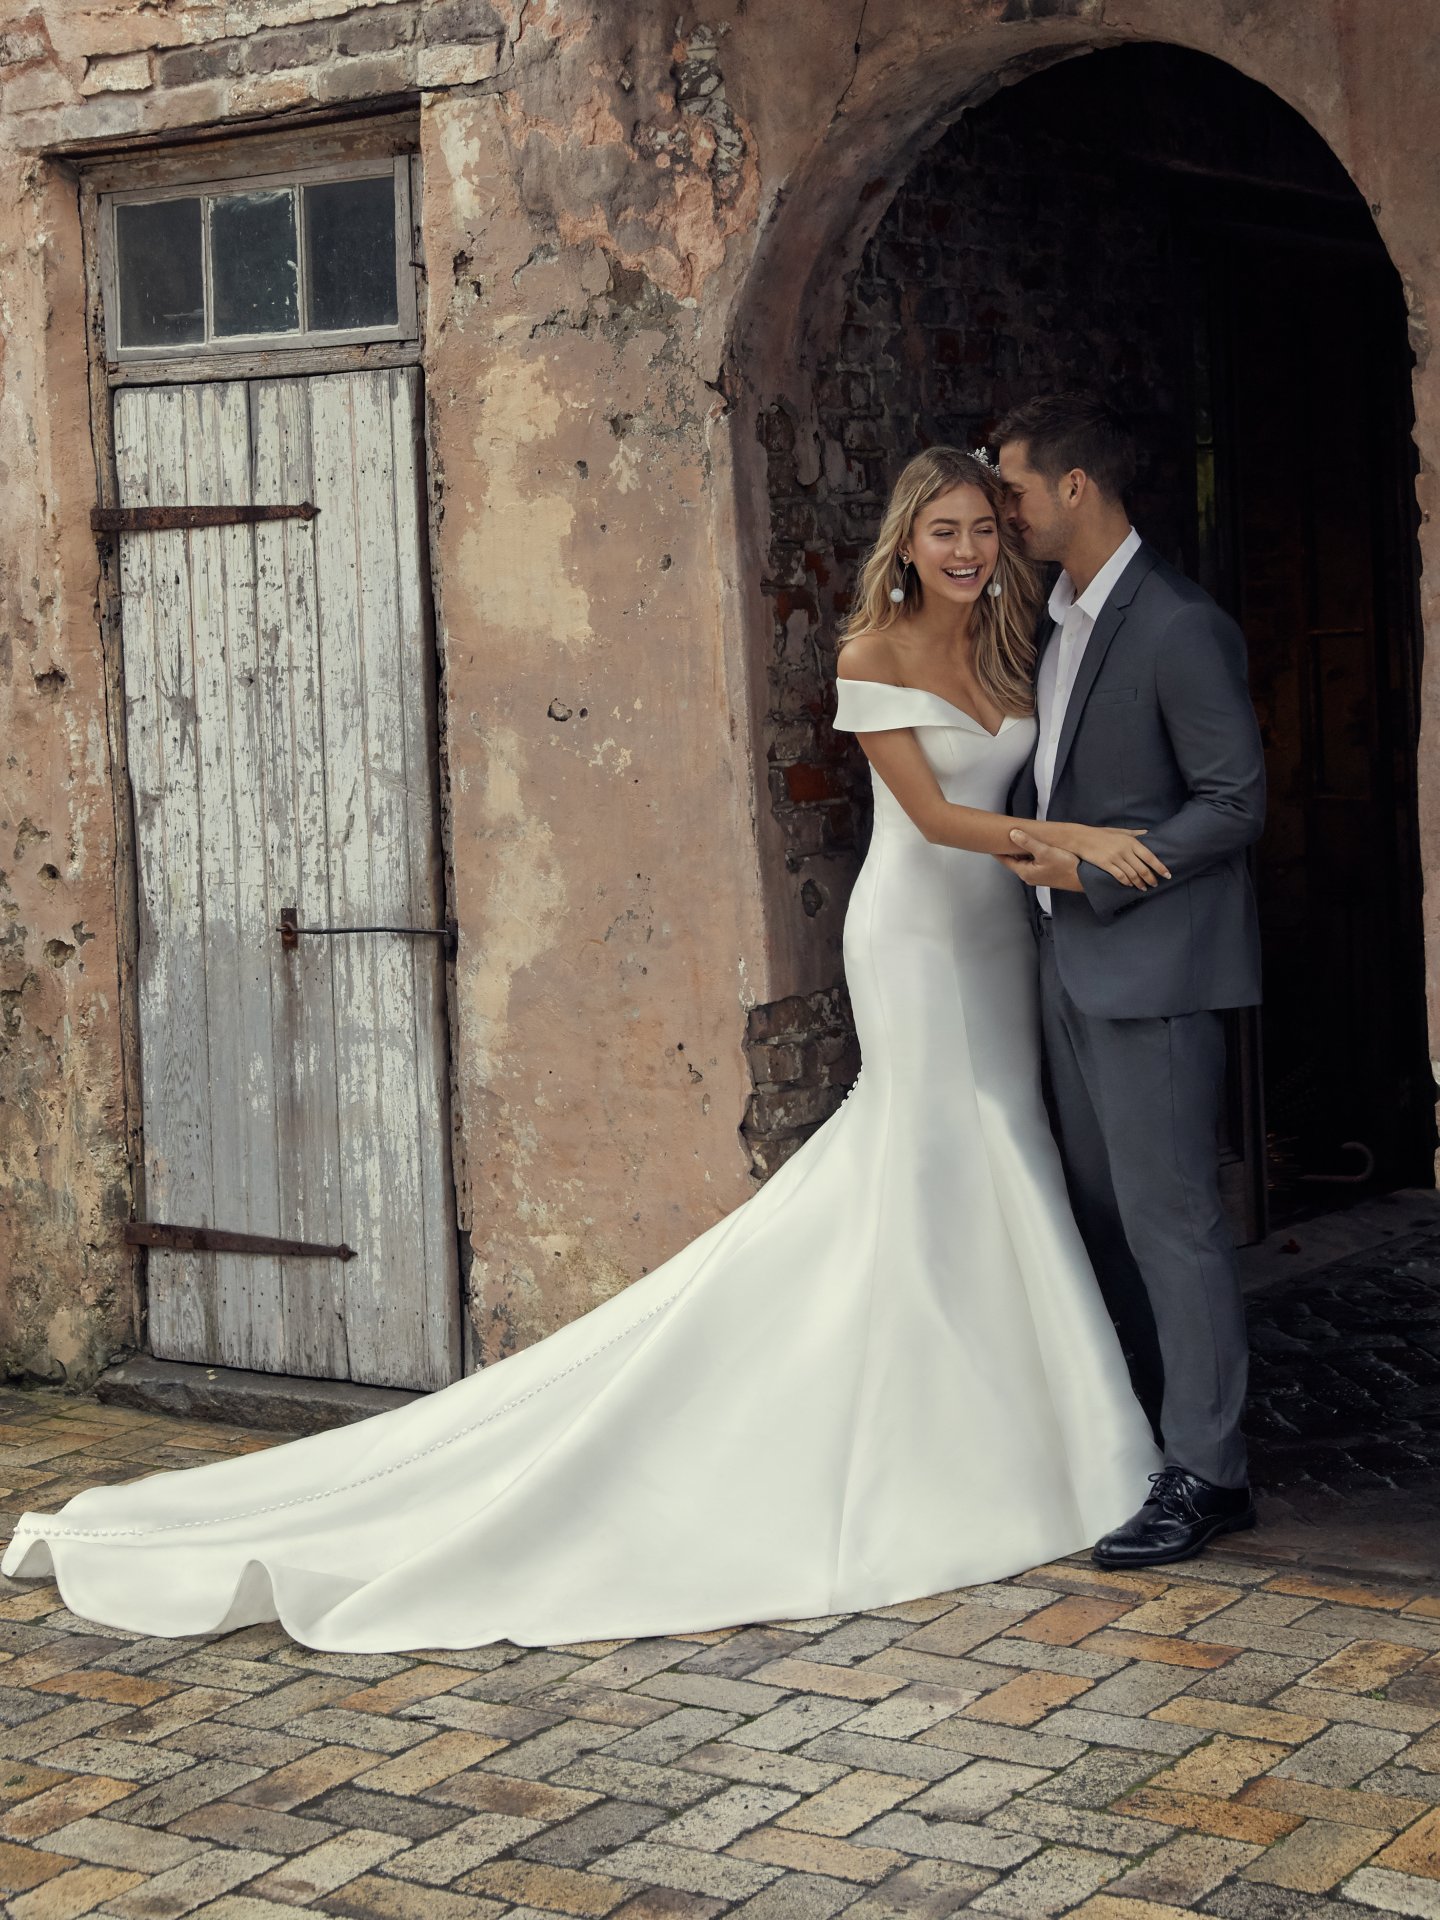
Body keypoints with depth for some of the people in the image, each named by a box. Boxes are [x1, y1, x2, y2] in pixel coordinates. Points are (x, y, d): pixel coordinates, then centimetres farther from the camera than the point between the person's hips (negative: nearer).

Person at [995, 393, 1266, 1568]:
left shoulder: (1178, 628, -14)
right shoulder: (1063, 622, 14)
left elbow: (1235, 801, -16)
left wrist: (1093, 874, -17)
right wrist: (1035, 851, 7)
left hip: (1153, 964, -9)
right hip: (1075, 960, 9)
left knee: (1171, 1218, -5)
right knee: (1106, 1212, 13)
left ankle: (1206, 1474, 3)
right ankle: (1144, 1442, 22)